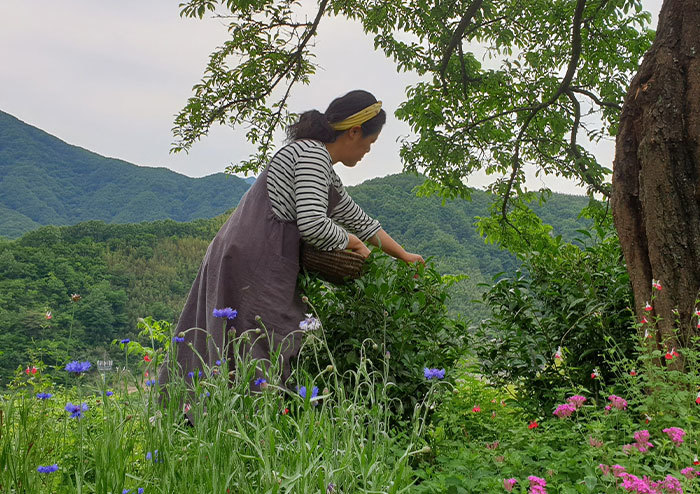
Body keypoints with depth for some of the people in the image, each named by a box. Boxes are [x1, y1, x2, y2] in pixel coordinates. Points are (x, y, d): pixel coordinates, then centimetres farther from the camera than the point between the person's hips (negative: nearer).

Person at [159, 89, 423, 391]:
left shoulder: (324, 169, 24)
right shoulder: (312, 153, -7)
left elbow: (358, 219, 34)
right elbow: (313, 224, -19)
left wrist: (404, 256, 39)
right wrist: (351, 241, -1)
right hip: (254, 267, -10)